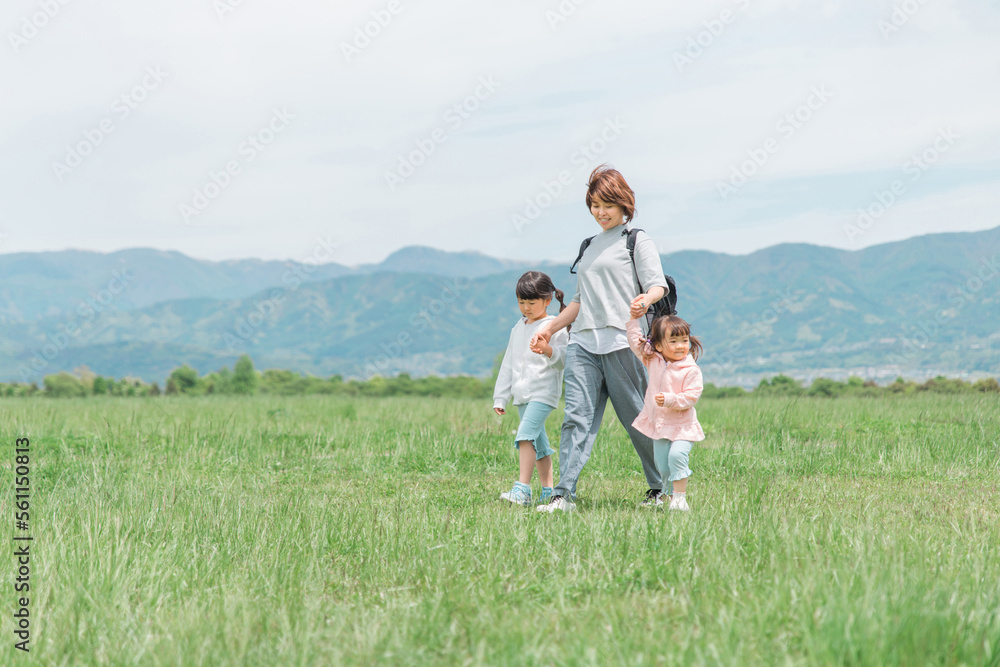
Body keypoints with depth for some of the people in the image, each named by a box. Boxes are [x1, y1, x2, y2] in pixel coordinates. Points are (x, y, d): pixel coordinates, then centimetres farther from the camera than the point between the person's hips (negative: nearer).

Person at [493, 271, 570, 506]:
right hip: (522, 395, 7)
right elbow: (508, 364, 22)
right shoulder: (518, 328, 17)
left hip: (543, 392, -7)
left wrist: (549, 351, -33)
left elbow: (563, 361, -12)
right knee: (538, 442, 10)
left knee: (526, 433, -22)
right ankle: (548, 491, 17)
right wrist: (500, 397, 20)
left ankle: (522, 489, -28)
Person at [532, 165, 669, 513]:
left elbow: (657, 284, -7)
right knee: (577, 417, -9)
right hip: (583, 342, 5)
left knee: (637, 418, 2)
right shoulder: (590, 246, 23)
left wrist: (645, 300, -30)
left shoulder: (636, 240, 5)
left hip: (622, 341, -5)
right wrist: (549, 328, 20)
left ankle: (661, 488, 20)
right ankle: (564, 494, -15)